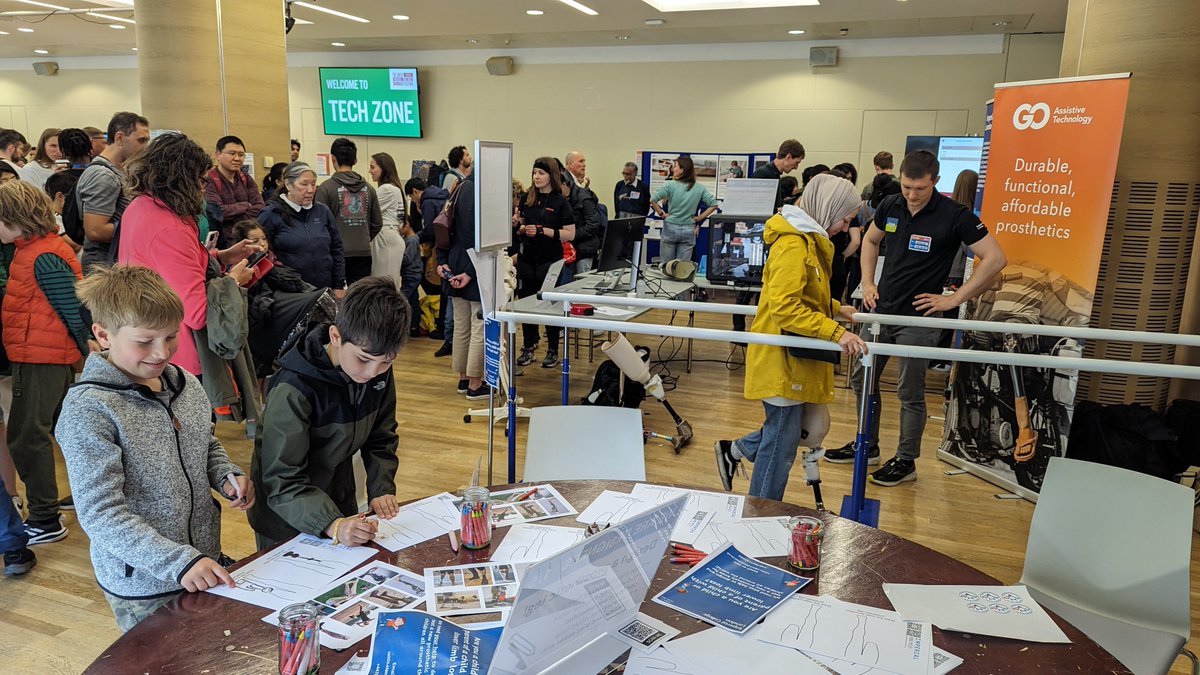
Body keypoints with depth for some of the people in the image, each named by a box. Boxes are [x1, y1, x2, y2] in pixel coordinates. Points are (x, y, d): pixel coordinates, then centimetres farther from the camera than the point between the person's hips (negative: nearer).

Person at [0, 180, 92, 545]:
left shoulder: (43, 258, -20)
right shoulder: (34, 249, 11)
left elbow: (76, 310, -20)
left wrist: (89, 351, -14)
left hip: (41, 357, -10)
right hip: (53, 356, 10)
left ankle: (45, 520, 3)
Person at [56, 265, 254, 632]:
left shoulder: (187, 385, -1)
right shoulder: (88, 410, -20)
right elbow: (100, 513, -23)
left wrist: (228, 477, -5)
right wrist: (177, 561, -29)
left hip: (207, 565, 6)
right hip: (143, 586, -6)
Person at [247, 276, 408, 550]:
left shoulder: (380, 372, -13)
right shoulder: (293, 390, -31)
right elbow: (282, 481, -31)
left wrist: (381, 489, -13)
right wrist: (332, 525, -43)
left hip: (339, 500, 5)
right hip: (287, 516, -5)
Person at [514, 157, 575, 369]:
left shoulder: (560, 202, -6)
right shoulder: (528, 198, 7)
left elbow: (570, 234, -10)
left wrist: (543, 230, -19)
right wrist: (516, 225, -7)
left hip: (550, 261, -4)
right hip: (527, 259, 4)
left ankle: (553, 351, 15)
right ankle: (529, 347, 21)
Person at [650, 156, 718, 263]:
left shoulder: (670, 185, -10)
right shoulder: (700, 188, -1)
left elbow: (652, 200, -17)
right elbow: (714, 204, -1)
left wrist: (661, 214, -3)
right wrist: (698, 218, 4)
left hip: (670, 228, -2)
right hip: (689, 230, 2)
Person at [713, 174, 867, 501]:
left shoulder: (810, 239, 12)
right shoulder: (793, 245, -20)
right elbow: (784, 307, -29)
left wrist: (835, 309, 18)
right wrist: (835, 332, -32)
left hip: (798, 357, 10)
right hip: (782, 359, -10)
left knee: (812, 430, 17)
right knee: (781, 443, 4)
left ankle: (734, 450, 31)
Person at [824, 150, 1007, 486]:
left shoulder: (954, 216, -14)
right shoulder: (889, 206, 2)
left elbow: (995, 258, -12)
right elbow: (870, 240, 21)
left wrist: (955, 299, -14)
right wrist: (867, 284, 10)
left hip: (917, 318, -6)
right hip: (880, 310, 6)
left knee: (910, 393, 3)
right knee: (862, 379, 14)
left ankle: (906, 461, 19)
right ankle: (867, 446, 32)